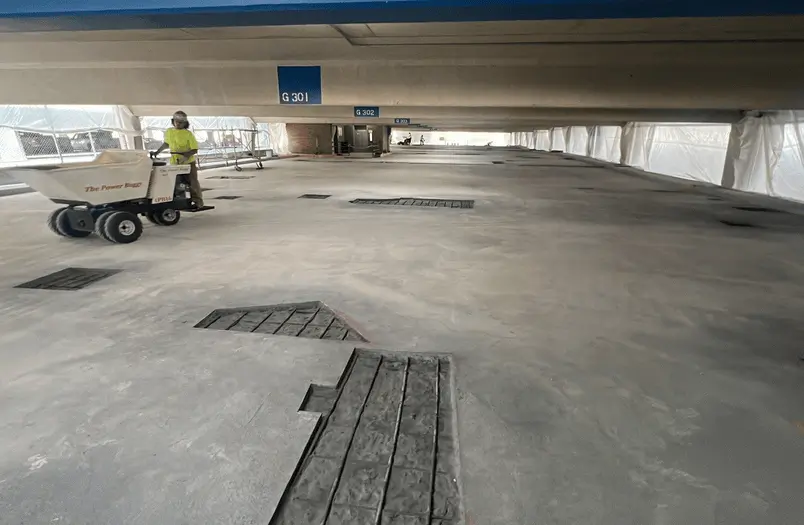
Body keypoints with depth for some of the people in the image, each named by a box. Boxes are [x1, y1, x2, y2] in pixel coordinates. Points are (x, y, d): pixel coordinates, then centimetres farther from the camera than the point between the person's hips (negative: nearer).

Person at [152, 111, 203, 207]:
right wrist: (158, 152, 18)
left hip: (188, 162, -4)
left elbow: (195, 149, -11)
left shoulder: (188, 134, -7)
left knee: (193, 182, -1)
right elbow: (166, 144, 24)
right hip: (174, 162, 4)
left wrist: (186, 156, -24)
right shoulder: (169, 131, 8)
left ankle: (198, 201, 6)